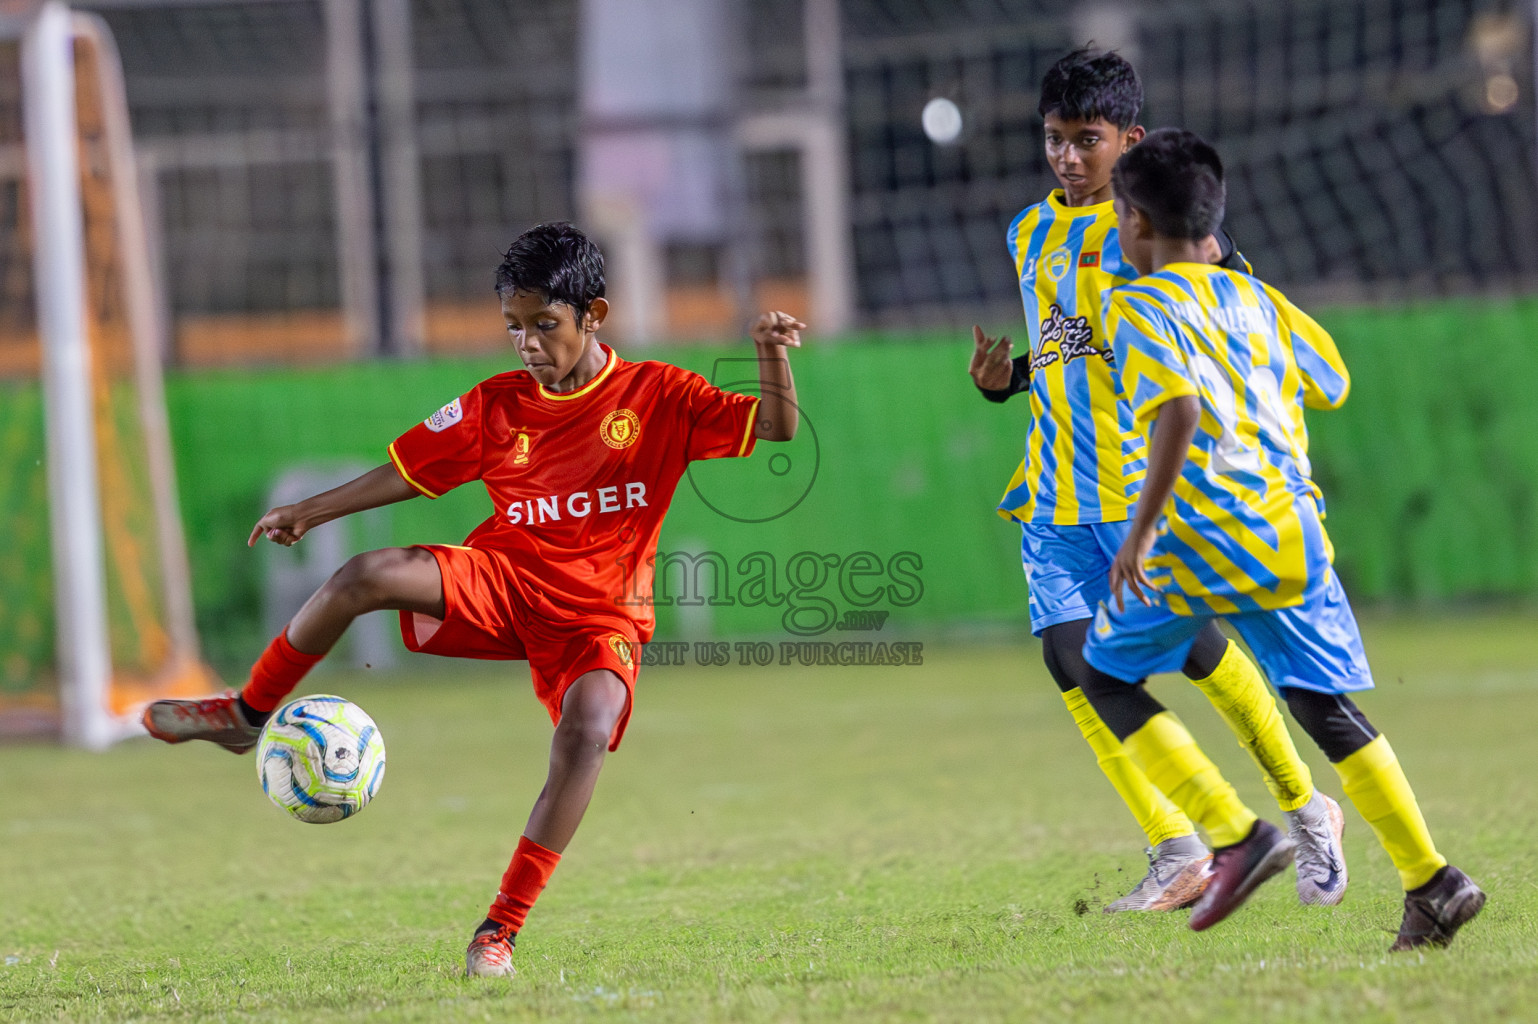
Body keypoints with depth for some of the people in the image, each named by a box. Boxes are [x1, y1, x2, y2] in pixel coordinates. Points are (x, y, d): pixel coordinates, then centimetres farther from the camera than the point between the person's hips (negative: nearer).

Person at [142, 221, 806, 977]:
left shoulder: (659, 396, -5)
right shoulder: (497, 406, 3)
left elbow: (775, 428, -9)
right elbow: (409, 471, 12)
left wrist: (772, 357, -28)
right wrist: (311, 511, 8)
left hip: (599, 616, -2)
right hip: (503, 579, 3)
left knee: (588, 729, -33)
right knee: (367, 575, -22)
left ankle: (501, 928, -25)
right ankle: (247, 715, -1)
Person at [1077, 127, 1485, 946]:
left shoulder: (1139, 304, -5)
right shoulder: (1255, 297, 15)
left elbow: (1178, 411, -21)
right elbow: (1331, 385, 24)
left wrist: (1141, 529, -19)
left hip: (1199, 535, -6)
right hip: (1291, 527, 6)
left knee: (1110, 676, 13)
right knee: (1327, 708, 7)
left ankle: (1236, 835, -2)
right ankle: (1432, 881, -5)